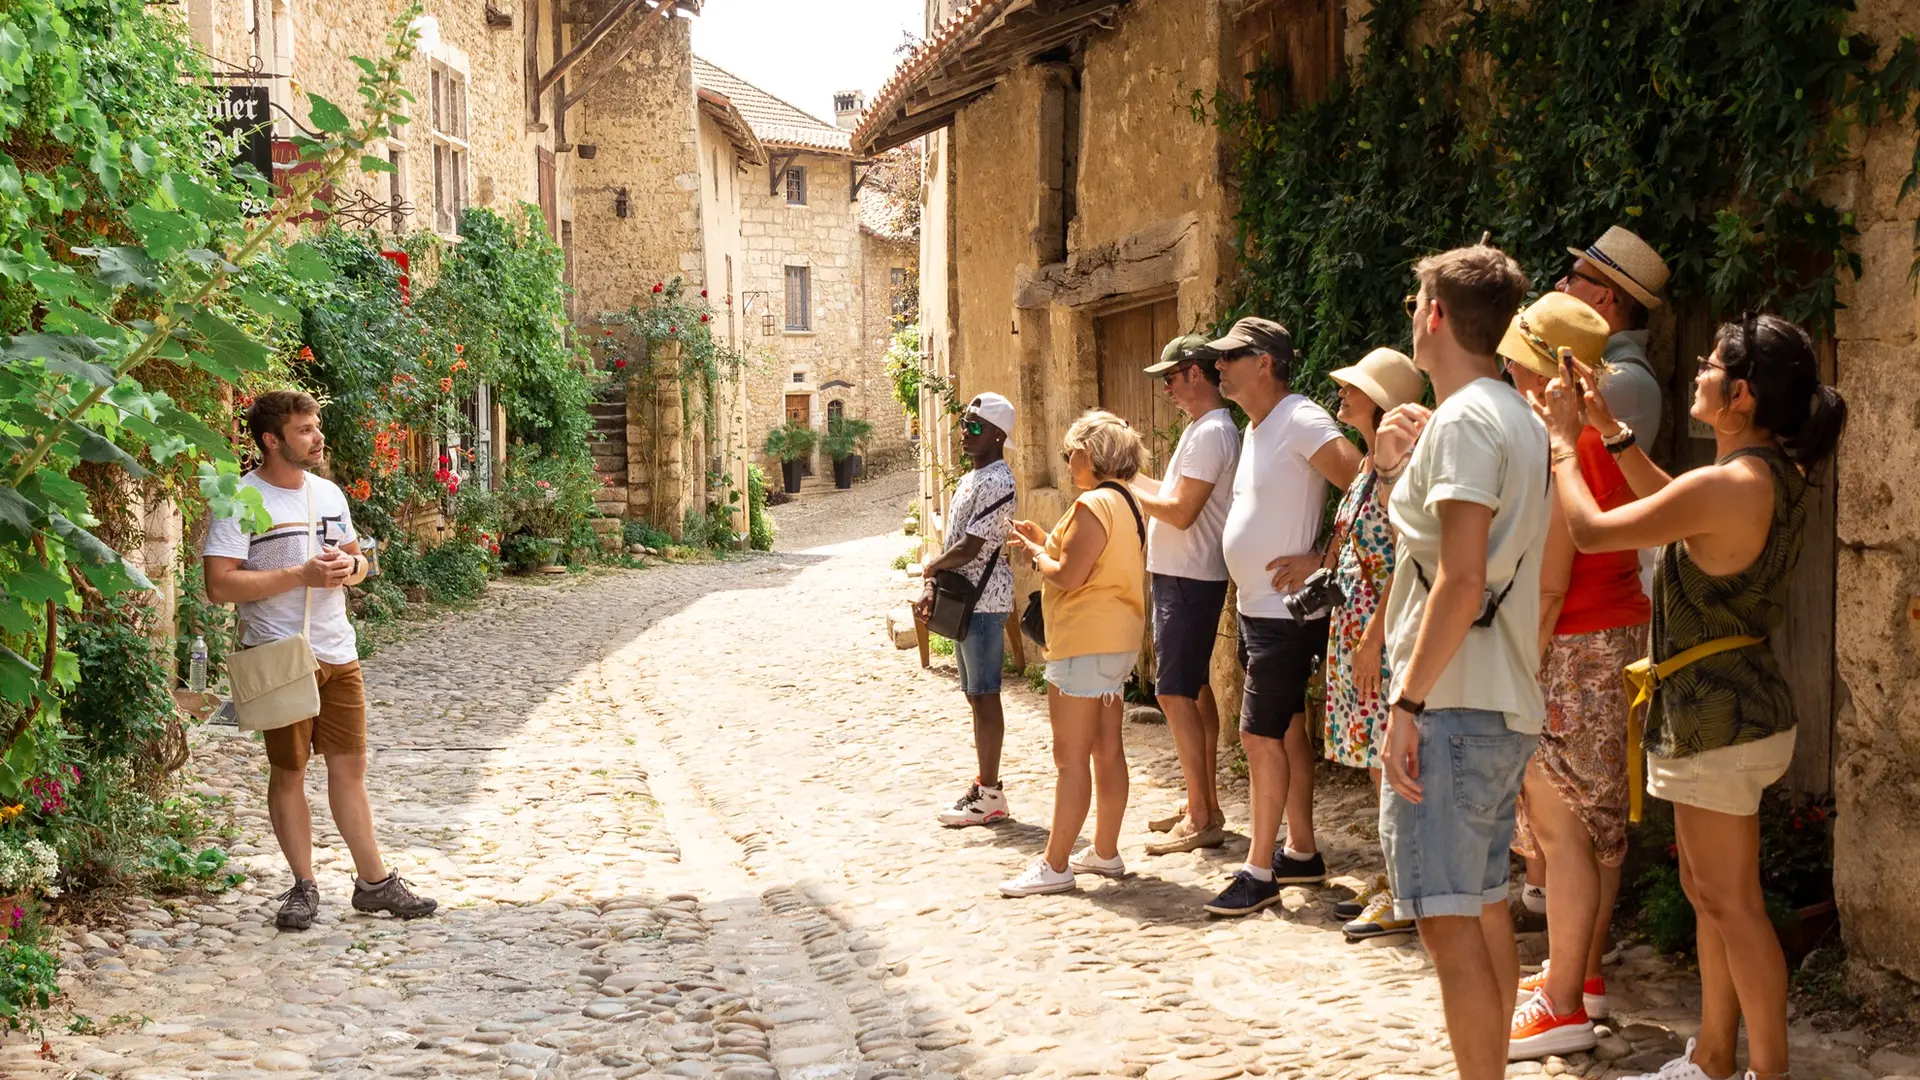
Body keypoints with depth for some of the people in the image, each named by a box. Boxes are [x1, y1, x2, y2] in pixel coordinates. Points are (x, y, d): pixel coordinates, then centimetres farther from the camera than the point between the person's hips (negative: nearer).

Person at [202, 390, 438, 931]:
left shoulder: (329, 493, 11)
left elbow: (357, 559, 23)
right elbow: (220, 584, -18)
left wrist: (348, 567, -2)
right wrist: (303, 575, -20)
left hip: (338, 653, 6)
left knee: (349, 767, 9)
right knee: (288, 771, 4)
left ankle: (375, 882, 15)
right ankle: (304, 886, 15)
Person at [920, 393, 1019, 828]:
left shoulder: (996, 482, -16)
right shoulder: (970, 479, 17)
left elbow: (968, 549, -21)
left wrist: (931, 567, -4)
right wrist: (931, 589, 8)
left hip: (985, 600, -10)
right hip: (965, 600, 10)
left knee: (985, 696, -6)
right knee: (975, 695, 13)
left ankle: (989, 796, -1)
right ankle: (986, 784, 21)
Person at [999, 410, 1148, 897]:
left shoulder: (1093, 504, -18)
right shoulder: (1126, 502, 14)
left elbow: (1069, 576, -23)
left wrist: (1035, 555, -5)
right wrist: (1046, 542, 13)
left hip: (1085, 645, -10)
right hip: (1116, 642, 10)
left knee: (1071, 757, -6)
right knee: (1107, 750, 14)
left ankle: (1055, 865, -3)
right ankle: (1105, 852, 20)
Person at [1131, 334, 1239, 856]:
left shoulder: (1211, 433, -18)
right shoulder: (1201, 429, 15)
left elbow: (1181, 511, -22)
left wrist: (1127, 489, -12)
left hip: (1189, 579, -11)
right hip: (1180, 576, 11)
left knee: (1176, 694, -9)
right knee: (1194, 690, 14)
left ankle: (1201, 819, -6)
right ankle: (1204, 807, 22)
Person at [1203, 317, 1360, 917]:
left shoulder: (1302, 423, -17)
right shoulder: (1256, 428, 13)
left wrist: (1321, 562, -21)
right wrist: (1244, 595, 15)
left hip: (1286, 613, -10)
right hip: (1256, 607, 10)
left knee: (1261, 733, -7)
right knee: (1286, 729, 14)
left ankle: (1260, 871, 0)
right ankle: (1301, 854, 23)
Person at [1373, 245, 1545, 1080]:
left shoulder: (1462, 420, -14)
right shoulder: (1517, 417, 16)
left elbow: (1461, 582, -22)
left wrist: (1407, 702, -20)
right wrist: (1400, 473, 13)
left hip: (1452, 706, -10)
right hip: (1505, 706, 10)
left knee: (1447, 918, -7)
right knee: (1484, 908, 15)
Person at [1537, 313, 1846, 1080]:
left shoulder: (1727, 485, -24)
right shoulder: (1778, 474, 5)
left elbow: (1590, 531, -15)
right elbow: (1674, 509, 22)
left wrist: (1563, 439, -2)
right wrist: (1610, 432, 17)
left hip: (1718, 714, -10)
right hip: (1738, 705, 10)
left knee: (1731, 903, 0)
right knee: (1709, 893, 18)